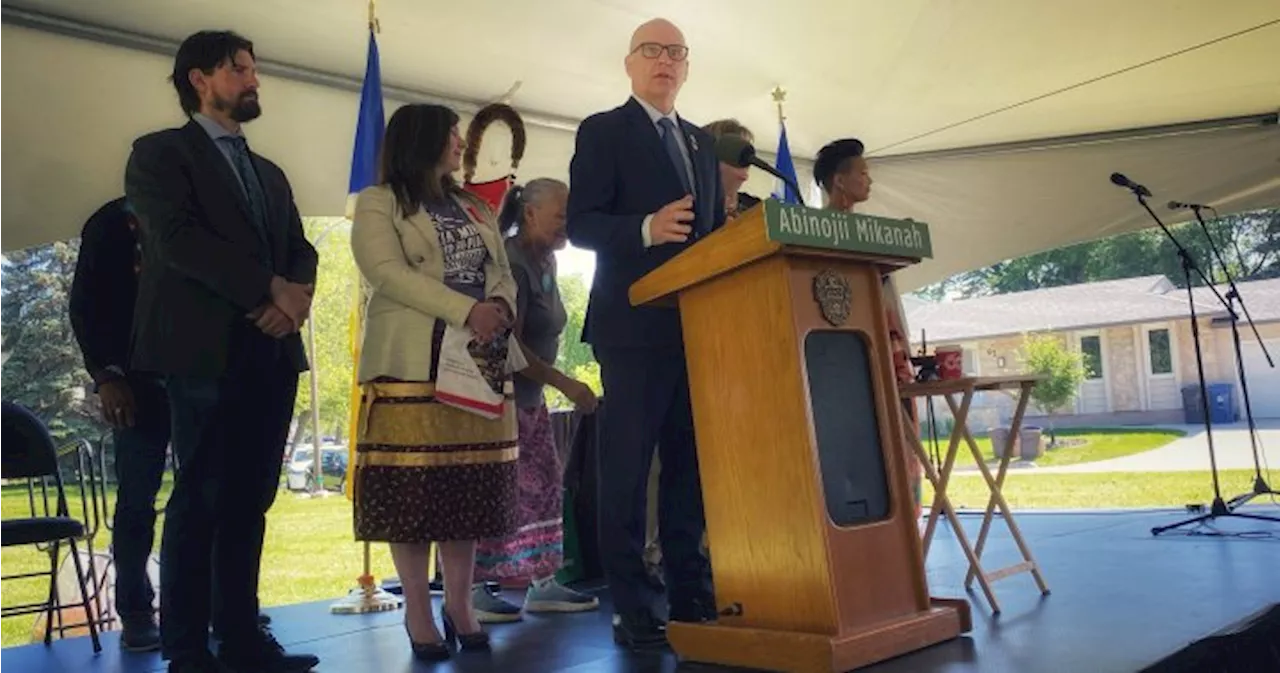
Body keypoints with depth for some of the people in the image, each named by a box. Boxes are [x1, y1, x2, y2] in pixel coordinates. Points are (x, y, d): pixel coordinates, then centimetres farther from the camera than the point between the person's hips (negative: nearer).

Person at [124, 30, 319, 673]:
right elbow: (177, 238, -11)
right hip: (208, 349, -6)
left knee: (250, 500, 7)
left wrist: (297, 293, -7)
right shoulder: (161, 152, 4)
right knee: (199, 499, -2)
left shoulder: (270, 173, 24)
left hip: (273, 351, 6)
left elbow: (300, 250, 16)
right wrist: (268, 290, -15)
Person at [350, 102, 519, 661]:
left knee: (469, 487, 4)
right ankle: (418, 611, 4)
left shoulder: (476, 210, 22)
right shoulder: (378, 204, 4)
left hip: (479, 362, 5)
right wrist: (467, 311, -21)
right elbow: (389, 273, -12)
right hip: (412, 364, -5)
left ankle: (460, 604, 12)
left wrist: (500, 308, -10)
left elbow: (503, 273, 14)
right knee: (412, 487, -5)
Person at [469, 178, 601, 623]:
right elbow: (508, 344, -22)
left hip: (529, 394, 9)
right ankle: (472, 589, 4)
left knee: (546, 485, 8)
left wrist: (555, 383, 10)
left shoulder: (545, 261, 10)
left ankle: (542, 585, 15)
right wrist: (566, 384, -22)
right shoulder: (512, 263, -18)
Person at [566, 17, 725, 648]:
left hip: (698, 324, 6)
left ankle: (691, 594, 19)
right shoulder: (602, 130, 2)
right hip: (635, 325, -6)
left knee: (690, 462, 9)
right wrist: (647, 229, -25)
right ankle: (631, 608, 7)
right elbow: (580, 223, -9)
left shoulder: (702, 142, 22)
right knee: (626, 467, -2)